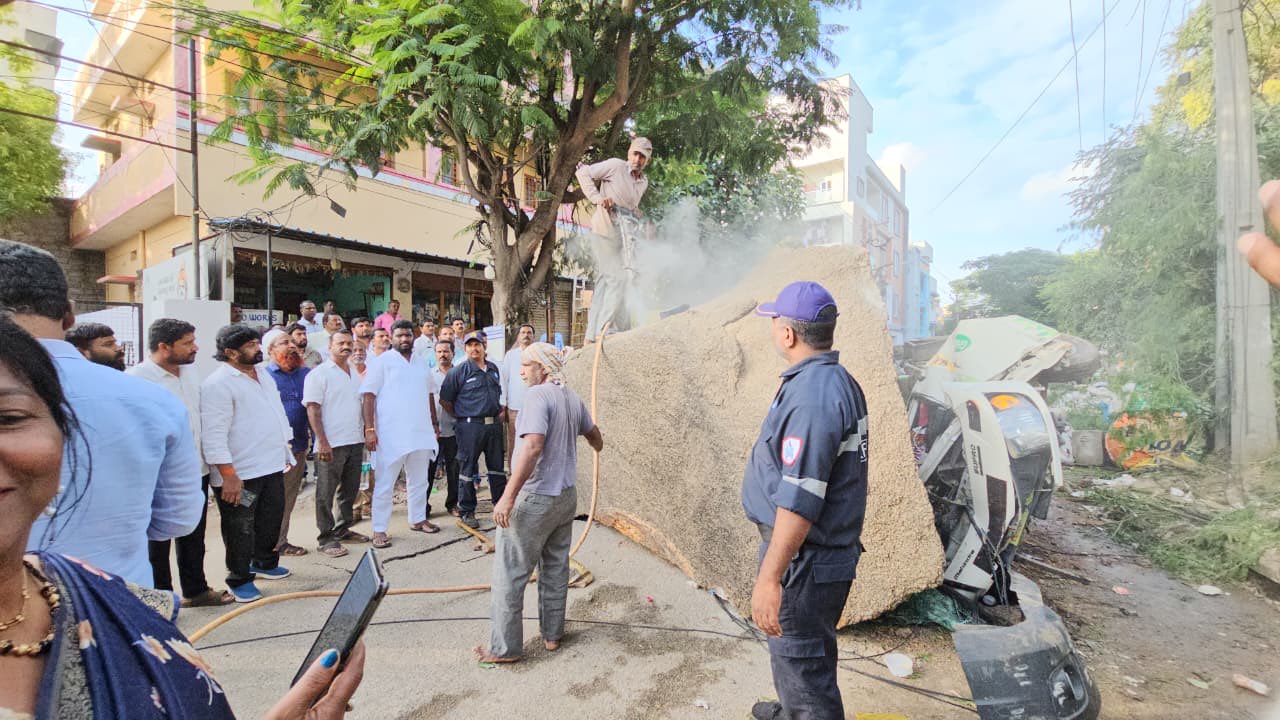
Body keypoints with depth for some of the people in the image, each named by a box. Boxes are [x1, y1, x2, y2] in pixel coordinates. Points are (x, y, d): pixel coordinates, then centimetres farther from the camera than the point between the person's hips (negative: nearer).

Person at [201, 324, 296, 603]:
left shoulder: (263, 375, 12)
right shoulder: (218, 383, -15)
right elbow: (214, 435, -20)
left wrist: (285, 452, 19)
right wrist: (228, 475, -23)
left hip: (272, 465, 8)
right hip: (240, 473, -8)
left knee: (271, 520, 20)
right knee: (240, 528, 6)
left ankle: (265, 563, 40)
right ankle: (240, 579, 22)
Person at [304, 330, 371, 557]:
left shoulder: (356, 373, 13)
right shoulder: (319, 374, -6)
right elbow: (313, 410, -12)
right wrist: (322, 442, -18)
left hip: (355, 442, 7)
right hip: (331, 444, -7)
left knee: (350, 490, 15)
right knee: (326, 493, 3)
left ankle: (343, 529, 29)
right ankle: (326, 538, 11)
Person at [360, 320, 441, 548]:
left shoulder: (422, 365, 14)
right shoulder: (381, 362, -4)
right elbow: (369, 396, -10)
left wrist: (434, 423, 18)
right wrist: (369, 429, -17)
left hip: (421, 433, 6)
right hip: (391, 434, -6)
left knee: (419, 481, 15)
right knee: (384, 484, 1)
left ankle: (418, 519, 30)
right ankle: (379, 530, 10)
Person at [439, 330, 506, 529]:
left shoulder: (494, 369, 12)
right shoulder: (459, 371, -6)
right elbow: (445, 399, -4)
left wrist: (501, 410, 12)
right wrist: (460, 416, -1)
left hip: (494, 424, 5)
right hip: (471, 426, -5)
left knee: (497, 466, 13)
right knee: (468, 469, 3)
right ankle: (467, 511, 14)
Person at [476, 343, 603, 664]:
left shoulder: (538, 396, -18)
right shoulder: (573, 398, 6)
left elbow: (532, 446, -30)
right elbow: (594, 434, 22)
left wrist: (508, 496, -29)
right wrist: (598, 445, 46)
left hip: (535, 498, -8)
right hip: (566, 496, 8)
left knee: (510, 574, 5)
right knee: (556, 568, 18)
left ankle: (505, 648, 14)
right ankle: (552, 634, 30)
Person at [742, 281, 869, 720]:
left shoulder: (811, 395, -26)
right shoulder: (841, 382, 7)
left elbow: (799, 501, -29)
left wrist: (769, 576, -25)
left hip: (805, 558, -10)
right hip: (831, 551, 10)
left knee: (800, 661, 5)